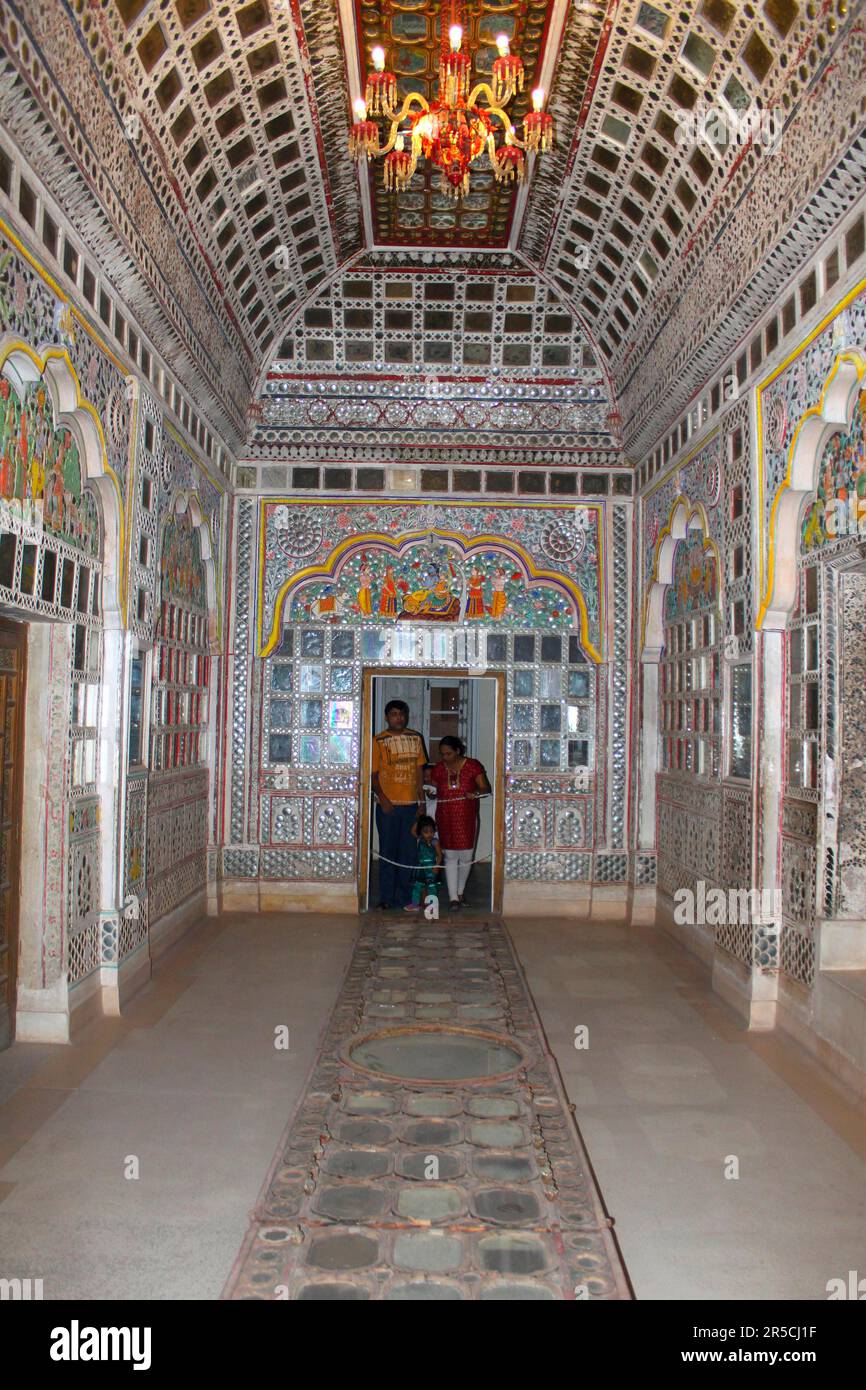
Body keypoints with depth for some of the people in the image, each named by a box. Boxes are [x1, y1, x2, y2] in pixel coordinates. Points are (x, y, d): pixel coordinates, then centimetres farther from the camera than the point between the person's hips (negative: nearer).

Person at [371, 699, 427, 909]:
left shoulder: (415, 738, 9)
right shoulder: (378, 741, -2)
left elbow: (419, 770, 13)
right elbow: (373, 774, -2)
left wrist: (422, 800, 9)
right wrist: (382, 798, -14)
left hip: (411, 804, 3)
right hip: (388, 805, -3)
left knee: (409, 852, 7)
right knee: (388, 852, 2)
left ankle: (403, 897, 18)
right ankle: (386, 897, 10)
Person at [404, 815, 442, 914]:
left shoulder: (435, 842, -11)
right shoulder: (419, 839, 1)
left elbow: (439, 855, -9)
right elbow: (413, 831, 13)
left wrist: (437, 866, -17)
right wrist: (417, 821, 4)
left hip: (431, 867, -5)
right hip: (421, 866, 5)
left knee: (432, 887, -1)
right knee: (417, 886, 9)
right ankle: (415, 904, 17)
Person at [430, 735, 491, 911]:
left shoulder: (472, 766, -4)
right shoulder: (438, 769, 5)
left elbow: (485, 787, -6)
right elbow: (434, 791, 15)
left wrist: (476, 792, -24)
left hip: (466, 819, -1)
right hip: (446, 819, 2)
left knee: (466, 856, 3)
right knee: (450, 856, 0)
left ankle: (460, 892, 26)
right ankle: (453, 898, 2)